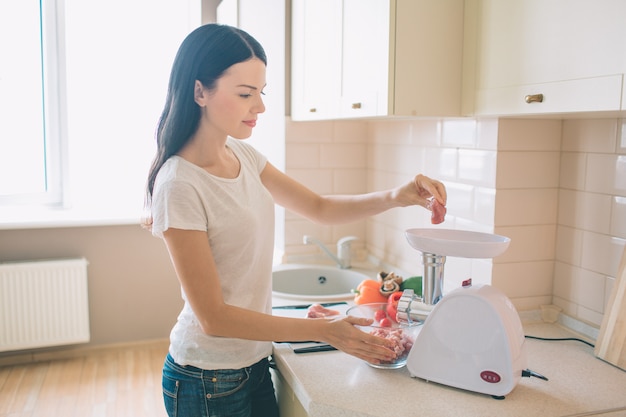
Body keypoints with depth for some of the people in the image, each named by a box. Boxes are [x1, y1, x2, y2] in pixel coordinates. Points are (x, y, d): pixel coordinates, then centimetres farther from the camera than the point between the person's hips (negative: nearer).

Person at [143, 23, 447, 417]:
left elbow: (319, 207, 7)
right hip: (209, 383, -6)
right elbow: (213, 317, -21)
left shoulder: (242, 155, -1)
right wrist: (323, 330, -19)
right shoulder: (180, 185, -24)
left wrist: (393, 197, -9)